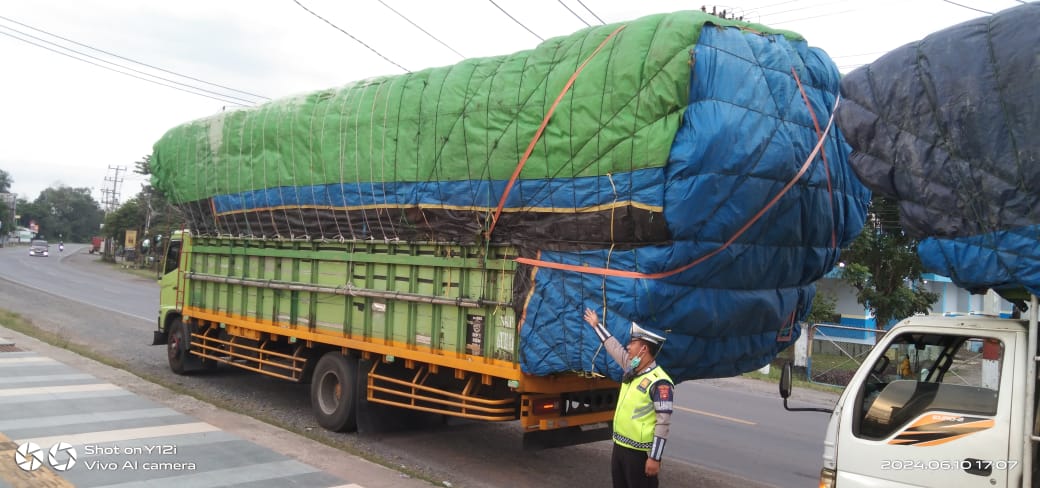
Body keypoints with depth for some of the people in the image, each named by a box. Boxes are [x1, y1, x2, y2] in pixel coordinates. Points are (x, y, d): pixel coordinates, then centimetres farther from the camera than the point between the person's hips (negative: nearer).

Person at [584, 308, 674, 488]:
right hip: (619, 446, 9)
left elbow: (663, 424, -21)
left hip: (640, 452, -9)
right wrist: (597, 325, 32)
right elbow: (614, 348, 24)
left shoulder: (659, 383, -19)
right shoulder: (632, 370, 7)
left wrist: (655, 458, -22)